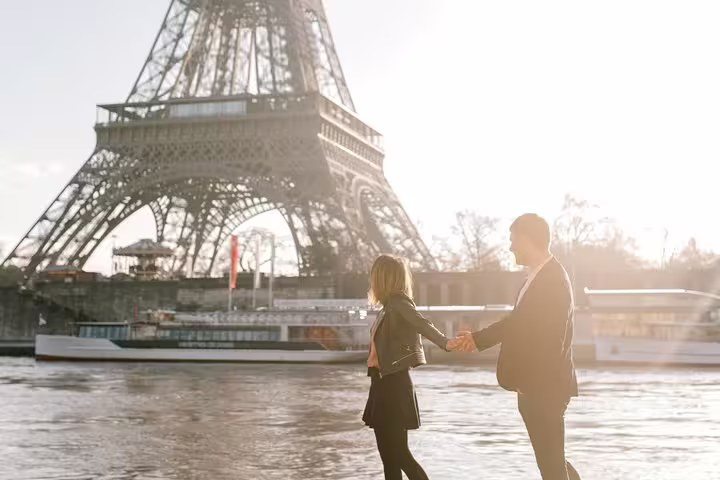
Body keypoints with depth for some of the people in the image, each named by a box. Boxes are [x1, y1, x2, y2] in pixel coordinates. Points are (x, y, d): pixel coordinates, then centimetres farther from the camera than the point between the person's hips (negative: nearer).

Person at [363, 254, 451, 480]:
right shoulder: (388, 307, 13)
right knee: (389, 455, 9)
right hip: (384, 384, 9)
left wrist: (446, 343, -47)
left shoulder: (398, 303, -12)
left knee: (398, 453, -7)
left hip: (393, 385, -9)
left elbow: (423, 324, -29)